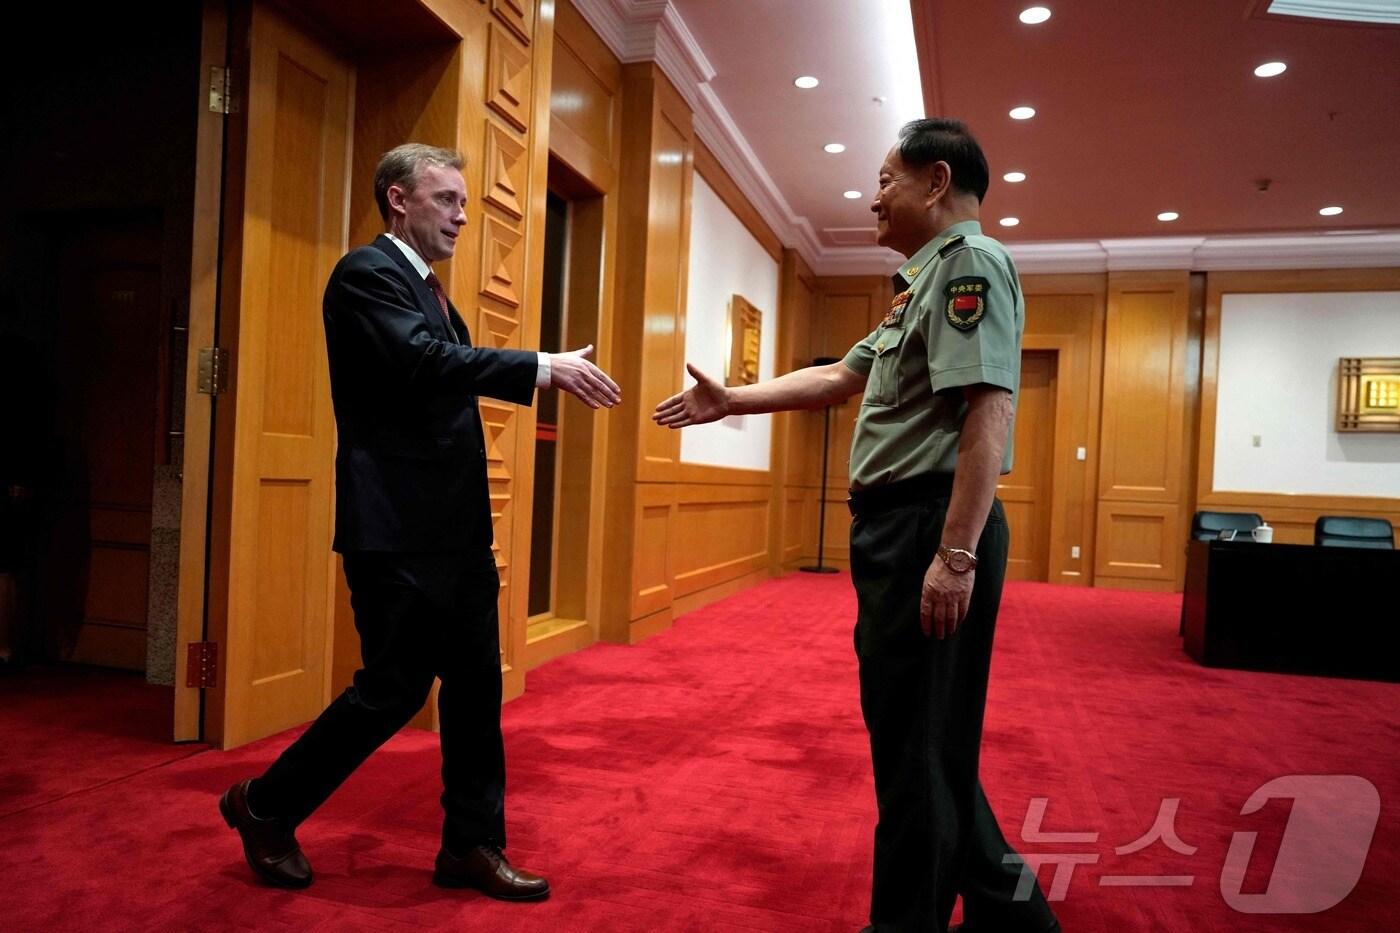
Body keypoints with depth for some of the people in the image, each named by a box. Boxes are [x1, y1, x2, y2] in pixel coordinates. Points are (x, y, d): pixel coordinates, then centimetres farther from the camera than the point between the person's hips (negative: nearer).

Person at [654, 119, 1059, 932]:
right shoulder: (929, 281, 22)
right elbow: (839, 378, 27)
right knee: (922, 737, 18)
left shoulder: (970, 261, -10)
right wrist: (730, 401, 26)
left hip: (929, 528, -10)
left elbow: (988, 411, -22)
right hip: (900, 527, 10)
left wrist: (956, 555, -27)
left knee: (917, 744, 1)